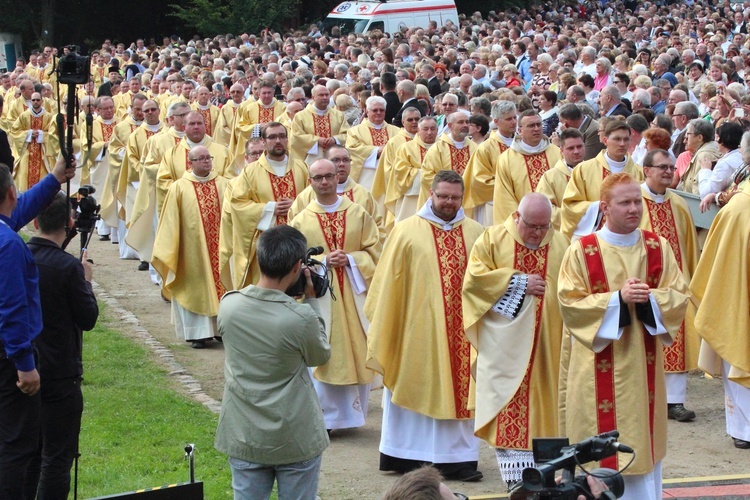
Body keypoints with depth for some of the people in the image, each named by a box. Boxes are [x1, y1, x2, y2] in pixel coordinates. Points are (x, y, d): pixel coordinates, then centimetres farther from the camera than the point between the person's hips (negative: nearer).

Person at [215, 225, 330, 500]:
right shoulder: (302, 318, -23)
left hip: (243, 437, 3)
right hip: (296, 440, -3)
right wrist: (311, 300, 1)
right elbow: (321, 356, -2)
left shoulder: (228, 304, -11)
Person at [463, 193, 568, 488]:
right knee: (508, 411, -5)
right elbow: (474, 278, -8)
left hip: (547, 350, 2)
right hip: (505, 349, -2)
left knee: (541, 407, 4)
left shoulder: (561, 245, 7)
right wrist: (519, 282, -11)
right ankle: (517, 481, -2)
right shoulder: (493, 239, 0)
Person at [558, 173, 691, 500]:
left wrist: (650, 298, -17)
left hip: (643, 366, 3)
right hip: (600, 369, -3)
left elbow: (680, 296, 3)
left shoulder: (659, 248, 5)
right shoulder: (581, 251, -5)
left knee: (644, 439, 8)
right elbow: (570, 302, -10)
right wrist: (617, 298, -20)